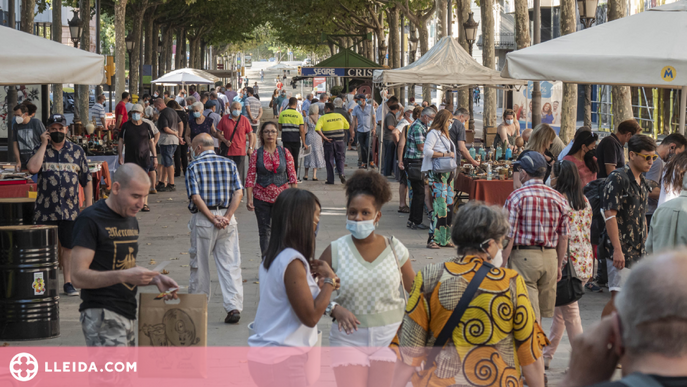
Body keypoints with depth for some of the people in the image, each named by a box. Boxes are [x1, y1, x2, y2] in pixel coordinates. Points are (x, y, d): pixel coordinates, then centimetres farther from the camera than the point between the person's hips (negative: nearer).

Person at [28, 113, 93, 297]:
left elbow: (86, 180, 9)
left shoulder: (77, 151, 7)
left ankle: (68, 282, 13)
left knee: (69, 247, 4)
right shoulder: (40, 150, 5)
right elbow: (32, 168, -16)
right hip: (45, 210, -1)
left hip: (70, 210, 1)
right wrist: (44, 145, -10)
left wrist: (88, 205, 3)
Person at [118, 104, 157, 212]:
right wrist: (120, 156, -1)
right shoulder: (126, 126, 3)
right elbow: (121, 141, 6)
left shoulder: (146, 126, 6)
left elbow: (151, 141, 10)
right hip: (130, 157, 0)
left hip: (144, 157, 0)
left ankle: (144, 203, 4)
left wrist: (155, 156, 6)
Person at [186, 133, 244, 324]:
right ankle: (234, 306, -10)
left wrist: (212, 217, -11)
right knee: (230, 264, 1)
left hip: (203, 220, -2)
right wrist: (227, 216, -8)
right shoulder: (229, 164, 7)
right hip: (227, 219, 2)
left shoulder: (194, 166, -2)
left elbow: (196, 196, -12)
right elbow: (238, 193, -3)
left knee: (199, 264, 10)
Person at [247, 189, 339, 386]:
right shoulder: (292, 261, -18)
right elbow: (310, 317, -18)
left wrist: (317, 283, 4)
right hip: (282, 361, -9)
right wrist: (329, 280, -8)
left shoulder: (272, 258, 9)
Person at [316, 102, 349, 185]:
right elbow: (347, 127, 12)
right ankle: (341, 173, -12)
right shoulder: (339, 116, 4)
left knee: (329, 160, 7)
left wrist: (324, 137, -16)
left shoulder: (323, 118, -5)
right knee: (340, 158, 12)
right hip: (339, 141, 2)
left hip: (329, 142, -2)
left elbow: (317, 129, -19)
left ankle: (330, 179, 8)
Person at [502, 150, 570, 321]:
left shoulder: (516, 197, -9)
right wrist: (559, 266, 18)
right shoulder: (559, 198, 5)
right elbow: (563, 237, 8)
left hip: (523, 256, -5)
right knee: (542, 311, 18)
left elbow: (508, 237, -12)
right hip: (550, 257, 5)